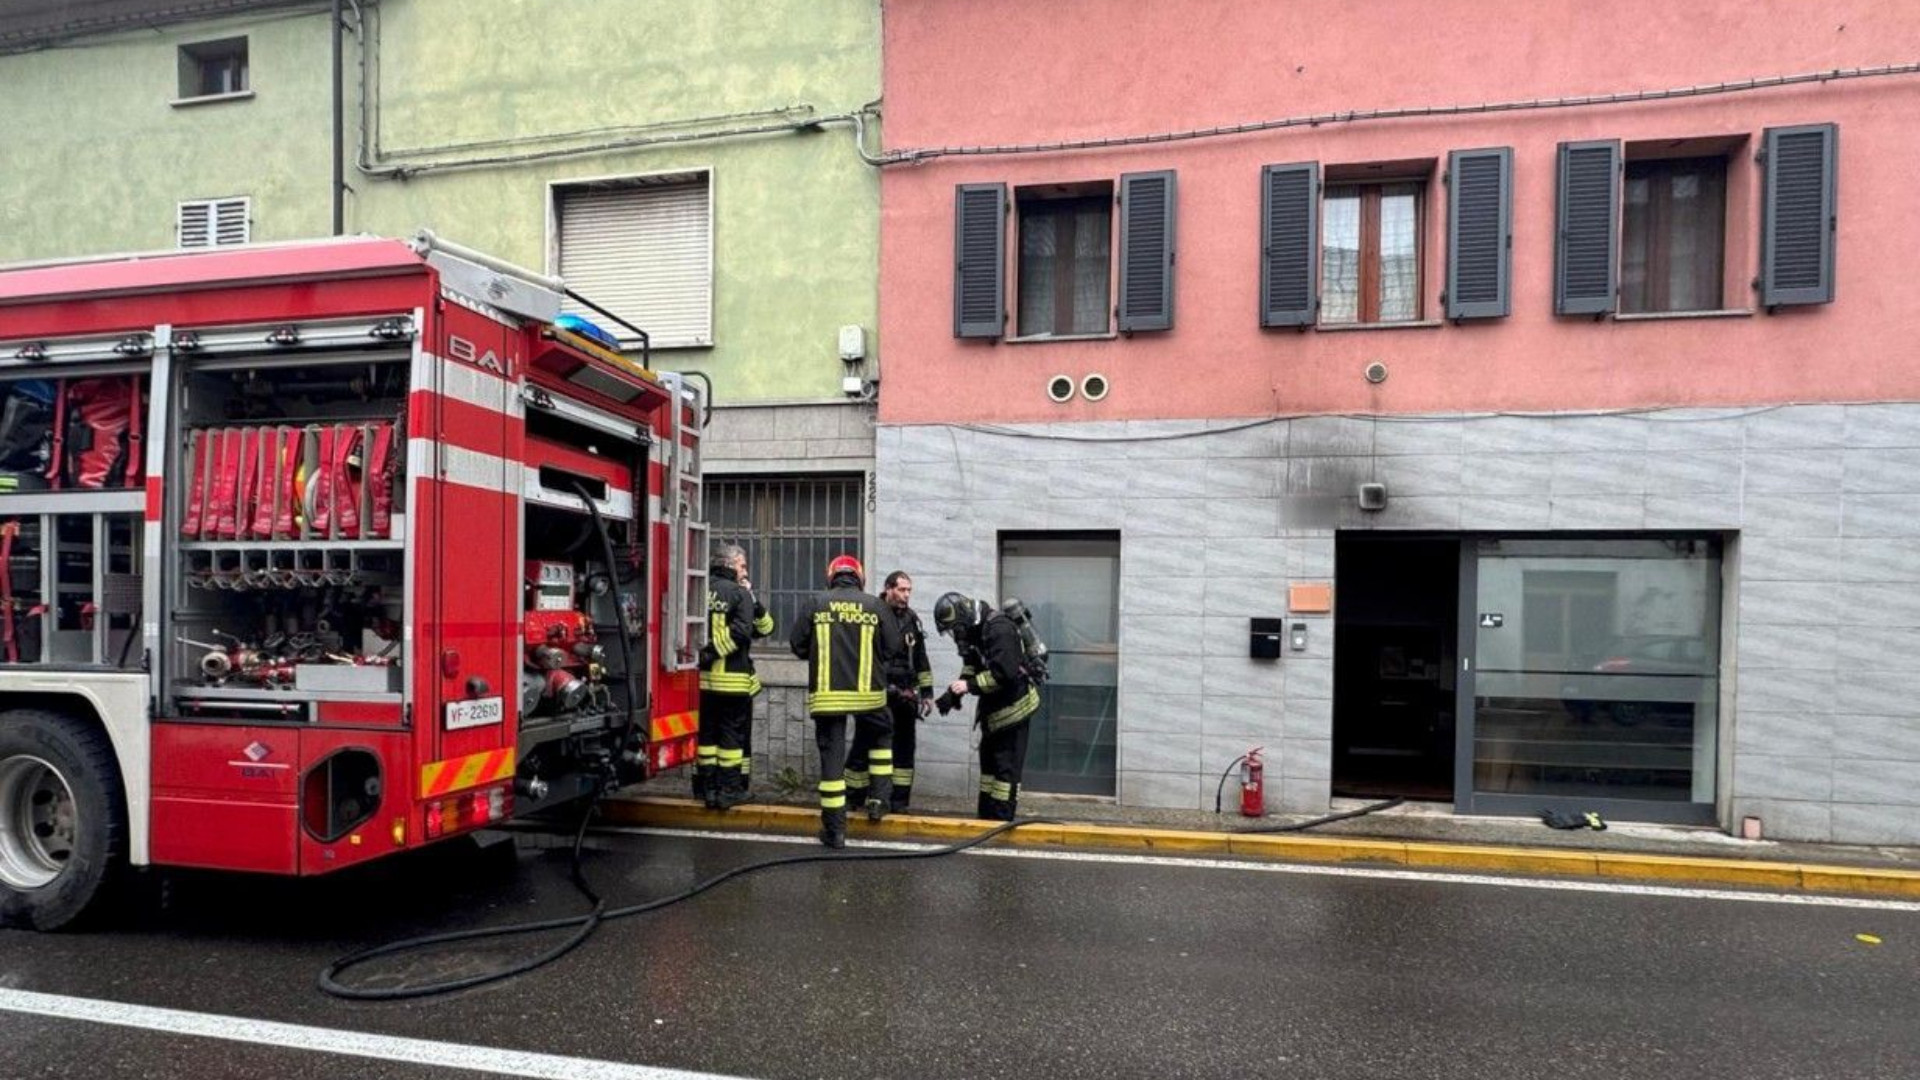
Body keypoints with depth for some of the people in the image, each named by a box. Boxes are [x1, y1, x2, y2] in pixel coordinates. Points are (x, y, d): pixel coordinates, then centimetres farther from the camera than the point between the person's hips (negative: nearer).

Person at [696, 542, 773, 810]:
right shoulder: (739, 593, -9)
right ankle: (729, 790, 7)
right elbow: (745, 630, -19)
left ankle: (706, 787, 18)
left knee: (707, 732, 13)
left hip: (703, 678, 5)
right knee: (733, 734, 4)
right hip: (733, 679, -5)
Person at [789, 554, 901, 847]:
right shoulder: (875, 605, -1)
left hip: (826, 694, 0)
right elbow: (892, 646, 1)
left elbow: (797, 644, 1)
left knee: (832, 754, 4)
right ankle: (879, 799, 23)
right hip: (868, 691, 0)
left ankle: (835, 829, 7)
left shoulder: (816, 603, -1)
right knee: (881, 737, 27)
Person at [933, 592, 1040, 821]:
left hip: (1013, 708, -10)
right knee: (988, 764, 16)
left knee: (1006, 767, -5)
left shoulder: (999, 630, -23)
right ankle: (986, 819, 25)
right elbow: (971, 668, 11)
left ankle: (1001, 821, -1)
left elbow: (1005, 672, -31)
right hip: (993, 710, 10)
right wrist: (954, 691, -4)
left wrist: (969, 685, -28)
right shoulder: (975, 631, 6)